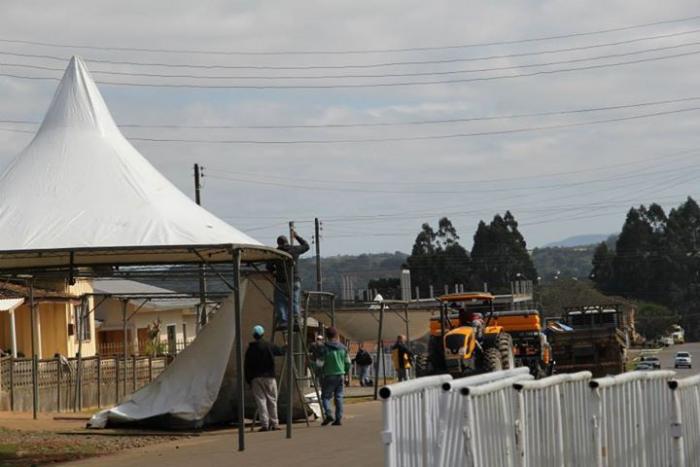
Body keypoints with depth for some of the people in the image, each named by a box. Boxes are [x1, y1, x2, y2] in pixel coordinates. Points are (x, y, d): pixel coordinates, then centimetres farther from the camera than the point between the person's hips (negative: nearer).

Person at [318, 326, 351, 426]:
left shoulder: (325, 348, -10)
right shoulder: (342, 348, 5)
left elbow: (321, 363, -12)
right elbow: (348, 363, 10)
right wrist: (345, 372, 24)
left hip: (329, 376, -4)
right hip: (340, 375, 4)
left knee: (325, 396, 5)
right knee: (339, 397, 7)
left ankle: (328, 414, -15)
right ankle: (339, 418, 4)